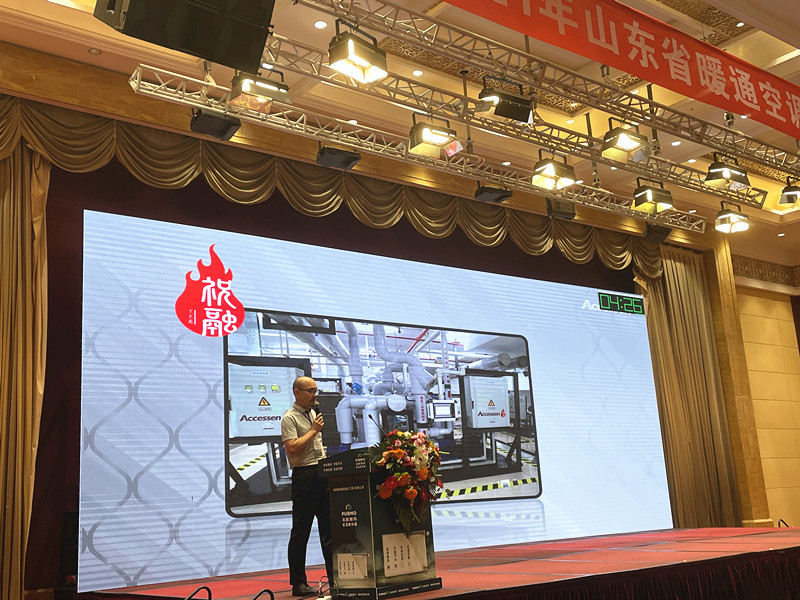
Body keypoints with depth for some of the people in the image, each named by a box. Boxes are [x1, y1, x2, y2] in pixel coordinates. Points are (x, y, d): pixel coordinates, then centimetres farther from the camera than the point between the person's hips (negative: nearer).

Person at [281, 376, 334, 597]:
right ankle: (298, 583, 7)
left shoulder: (313, 414, 18)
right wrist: (313, 430, -13)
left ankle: (335, 578, 13)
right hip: (304, 476, -8)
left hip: (323, 474, 8)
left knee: (329, 528, 8)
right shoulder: (290, 418, -7)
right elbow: (292, 448, -19)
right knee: (300, 531, -1)